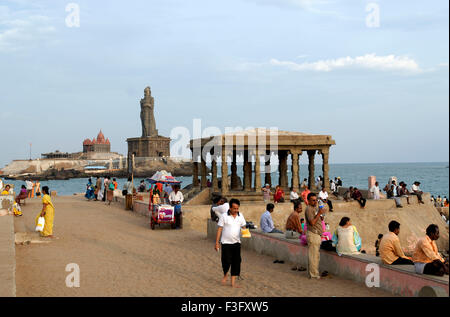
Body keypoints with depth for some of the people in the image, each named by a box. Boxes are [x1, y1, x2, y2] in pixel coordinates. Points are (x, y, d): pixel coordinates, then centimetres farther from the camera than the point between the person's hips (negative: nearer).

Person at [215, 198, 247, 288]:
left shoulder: (240, 216, 4)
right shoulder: (224, 216, -7)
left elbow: (243, 227, 12)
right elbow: (219, 229, -4)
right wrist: (217, 243, -5)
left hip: (236, 243, 4)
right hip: (226, 243, -3)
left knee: (236, 262, 2)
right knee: (226, 261, -4)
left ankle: (233, 282, 11)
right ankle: (225, 275, 26)